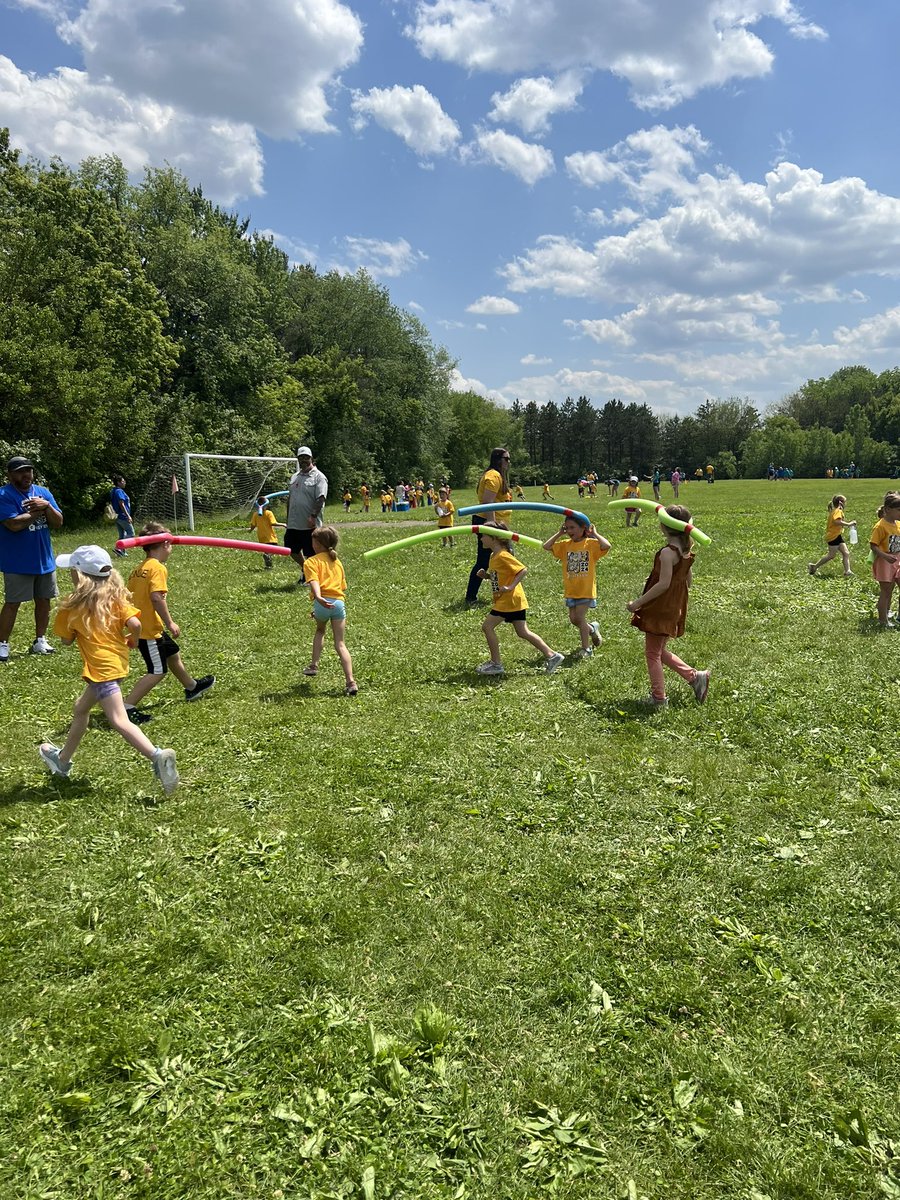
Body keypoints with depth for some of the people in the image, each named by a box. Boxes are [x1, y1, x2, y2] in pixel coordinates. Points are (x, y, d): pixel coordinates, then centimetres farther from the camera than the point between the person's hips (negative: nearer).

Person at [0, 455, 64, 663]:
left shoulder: (43, 493, 7)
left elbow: (58, 523, 2)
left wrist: (46, 506, -16)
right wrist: (38, 510, -12)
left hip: (44, 560, 6)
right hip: (17, 562, -6)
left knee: (44, 601, 12)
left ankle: (40, 641, 24)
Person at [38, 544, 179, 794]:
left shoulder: (71, 606, -7)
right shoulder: (116, 597, 0)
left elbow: (66, 640, 4)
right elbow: (135, 624, -11)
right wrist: (132, 640, 8)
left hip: (101, 668, -8)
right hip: (119, 660, 8)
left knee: (119, 721, -12)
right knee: (81, 708, 26)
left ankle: (157, 755, -31)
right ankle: (63, 759, 42)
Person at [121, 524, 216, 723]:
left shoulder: (139, 569, 10)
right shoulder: (158, 568, -16)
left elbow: (129, 596, 13)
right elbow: (156, 597, -26)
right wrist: (170, 623, -19)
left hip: (141, 626, 10)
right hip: (150, 630, -10)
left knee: (173, 654, 26)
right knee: (157, 671, -3)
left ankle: (192, 686, 46)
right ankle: (127, 707, -6)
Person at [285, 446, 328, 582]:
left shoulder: (318, 477, -8)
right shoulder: (294, 476, 15)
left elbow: (320, 499, -17)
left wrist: (313, 516, -28)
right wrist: (288, 519, 17)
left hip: (309, 525, -7)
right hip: (293, 524, 7)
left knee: (310, 553, 0)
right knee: (292, 549, 14)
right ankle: (304, 569, 37)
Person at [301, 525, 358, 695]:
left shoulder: (311, 562, 6)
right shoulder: (337, 562, 23)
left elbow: (314, 582, -14)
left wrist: (318, 597, -31)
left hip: (323, 602, -3)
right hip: (339, 602, 3)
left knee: (320, 630, 30)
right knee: (340, 643, 6)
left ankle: (314, 665, 31)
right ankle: (351, 681, -5)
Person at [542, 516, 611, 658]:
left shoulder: (591, 543, -9)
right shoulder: (565, 545, 4)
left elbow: (606, 546, -27)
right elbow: (546, 546, -4)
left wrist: (594, 534, -15)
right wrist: (559, 533, -2)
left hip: (586, 589, -5)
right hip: (570, 590, 5)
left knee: (579, 618, -7)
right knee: (573, 619, 10)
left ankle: (586, 648, 9)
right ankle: (592, 628, 39)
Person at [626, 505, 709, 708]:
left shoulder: (667, 552, -22)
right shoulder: (686, 551, 5)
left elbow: (663, 584, -25)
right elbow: (687, 581, 13)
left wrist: (638, 603, -20)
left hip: (661, 608, -9)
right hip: (676, 607, 9)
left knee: (652, 652, 6)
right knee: (659, 650, 21)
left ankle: (658, 698, 14)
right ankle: (695, 676, 16)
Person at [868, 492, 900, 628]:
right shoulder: (880, 526, -18)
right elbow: (873, 545, -20)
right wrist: (886, 556, -31)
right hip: (884, 563, -7)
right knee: (886, 592, 1)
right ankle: (883, 621, 10)